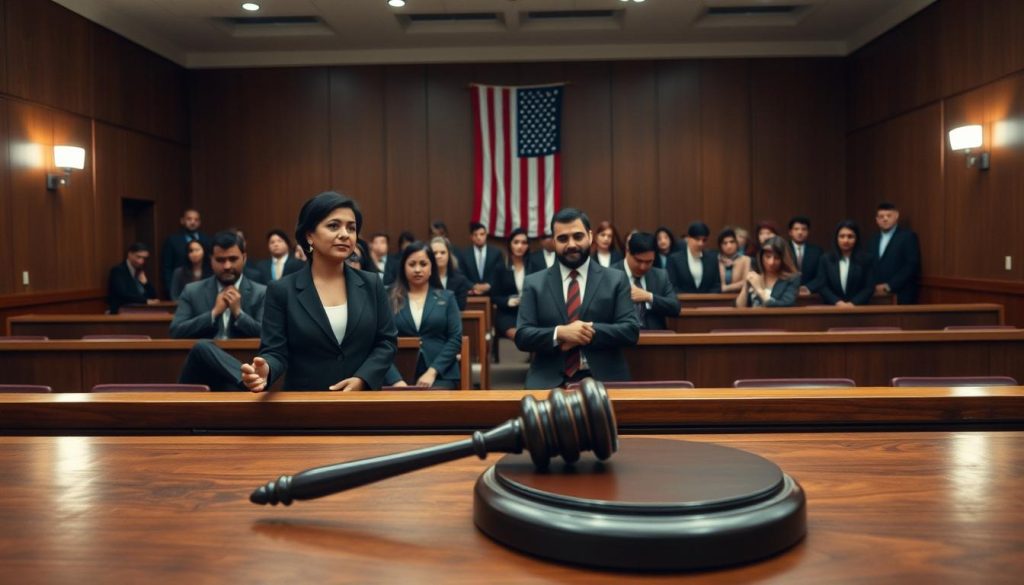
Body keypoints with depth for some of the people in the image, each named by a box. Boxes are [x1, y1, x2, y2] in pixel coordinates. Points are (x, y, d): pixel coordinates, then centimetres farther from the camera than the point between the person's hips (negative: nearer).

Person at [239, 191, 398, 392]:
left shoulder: (371, 284, 0)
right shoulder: (282, 290, -6)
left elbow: (387, 341, 0)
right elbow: (276, 351, -8)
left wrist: (362, 379, -14)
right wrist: (265, 370, -30)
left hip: (362, 396, 2)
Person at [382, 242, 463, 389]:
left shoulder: (446, 297, 11)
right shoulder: (391, 300, 8)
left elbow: (456, 338, 4)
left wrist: (432, 372, -8)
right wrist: (396, 379, -15)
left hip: (441, 375, 1)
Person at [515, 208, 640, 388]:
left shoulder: (616, 279, 8)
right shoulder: (534, 283, 9)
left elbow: (631, 330, 2)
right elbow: (522, 336, 3)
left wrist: (590, 332, -12)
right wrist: (559, 333, -14)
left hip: (604, 380, 0)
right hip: (549, 382, 0)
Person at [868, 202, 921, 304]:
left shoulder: (908, 236, 0)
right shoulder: (873, 239, 17)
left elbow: (912, 265, -9)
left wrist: (890, 285, -14)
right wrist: (874, 286, -3)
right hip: (878, 295, 5)